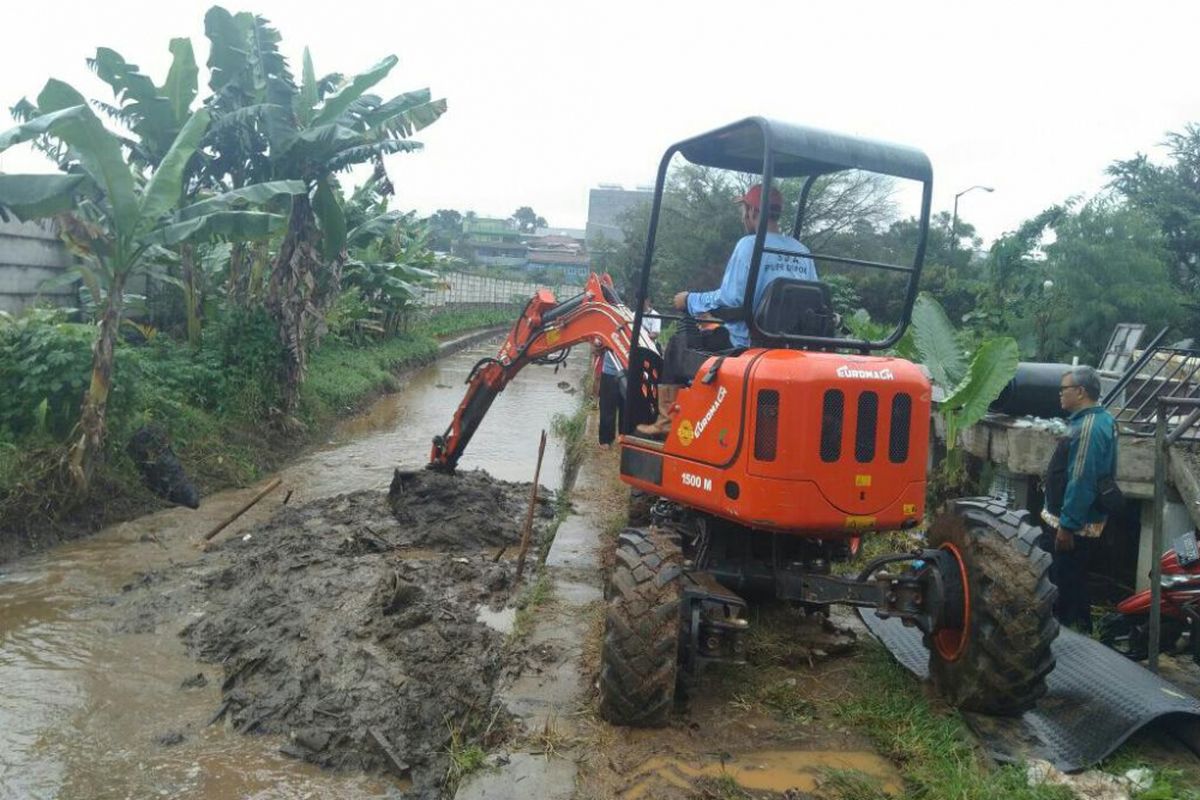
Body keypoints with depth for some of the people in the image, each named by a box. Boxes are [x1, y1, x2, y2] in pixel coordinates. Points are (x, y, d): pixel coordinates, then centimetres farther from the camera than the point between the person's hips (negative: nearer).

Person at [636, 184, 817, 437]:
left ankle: (667, 420, 17)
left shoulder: (750, 244, -13)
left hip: (747, 343, -7)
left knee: (679, 344, 15)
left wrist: (690, 301, -2)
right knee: (703, 336, 31)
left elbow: (730, 300, -19)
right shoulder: (803, 253, 6)